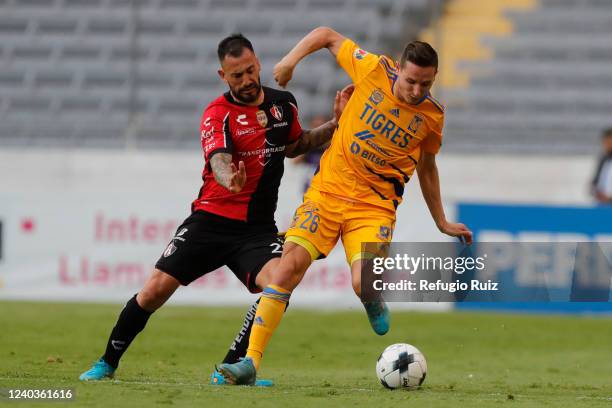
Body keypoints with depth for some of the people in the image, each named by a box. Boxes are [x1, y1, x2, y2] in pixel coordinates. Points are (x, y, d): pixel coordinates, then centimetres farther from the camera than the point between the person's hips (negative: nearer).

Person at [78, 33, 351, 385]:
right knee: (155, 290, -7)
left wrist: (335, 125, 12)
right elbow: (219, 159, -28)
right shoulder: (217, 114, -10)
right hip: (212, 220, -3)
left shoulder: (283, 104, 5)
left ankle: (231, 369, -12)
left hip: (258, 227, 3)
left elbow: (295, 145, 25)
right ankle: (108, 363, 14)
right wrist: (228, 179, -52)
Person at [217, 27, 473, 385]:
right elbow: (327, 35, 6)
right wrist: (291, 60, -6)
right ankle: (251, 363, -14)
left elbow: (426, 167, 17)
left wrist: (442, 223, 22)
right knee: (289, 265, -16)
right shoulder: (373, 70, -7)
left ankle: (375, 302, 18)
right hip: (327, 189, 0)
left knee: (363, 285, -23)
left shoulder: (432, 115, -1)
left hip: (375, 204, 0)